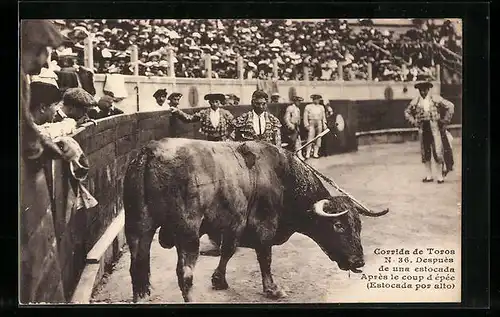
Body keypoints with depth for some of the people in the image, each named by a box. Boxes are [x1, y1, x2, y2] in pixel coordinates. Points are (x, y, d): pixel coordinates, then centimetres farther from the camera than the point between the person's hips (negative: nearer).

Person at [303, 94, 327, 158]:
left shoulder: (321, 107, 17)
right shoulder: (308, 107, 6)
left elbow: (323, 116, 16)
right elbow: (305, 117, 2)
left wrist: (324, 124, 7)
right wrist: (306, 125, -6)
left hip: (319, 124, 4)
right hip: (311, 124, -3)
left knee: (318, 139, 1)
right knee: (310, 137, -11)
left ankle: (315, 153, 7)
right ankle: (307, 154, -11)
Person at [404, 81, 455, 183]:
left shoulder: (435, 98, -3)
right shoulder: (415, 101, 4)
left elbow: (450, 106, 2)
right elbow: (407, 112, 17)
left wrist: (445, 120, -2)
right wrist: (413, 122, 3)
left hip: (435, 128, -3)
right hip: (423, 128, 3)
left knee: (437, 152, -5)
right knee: (425, 153, 6)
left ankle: (440, 176, 4)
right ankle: (429, 176, 16)